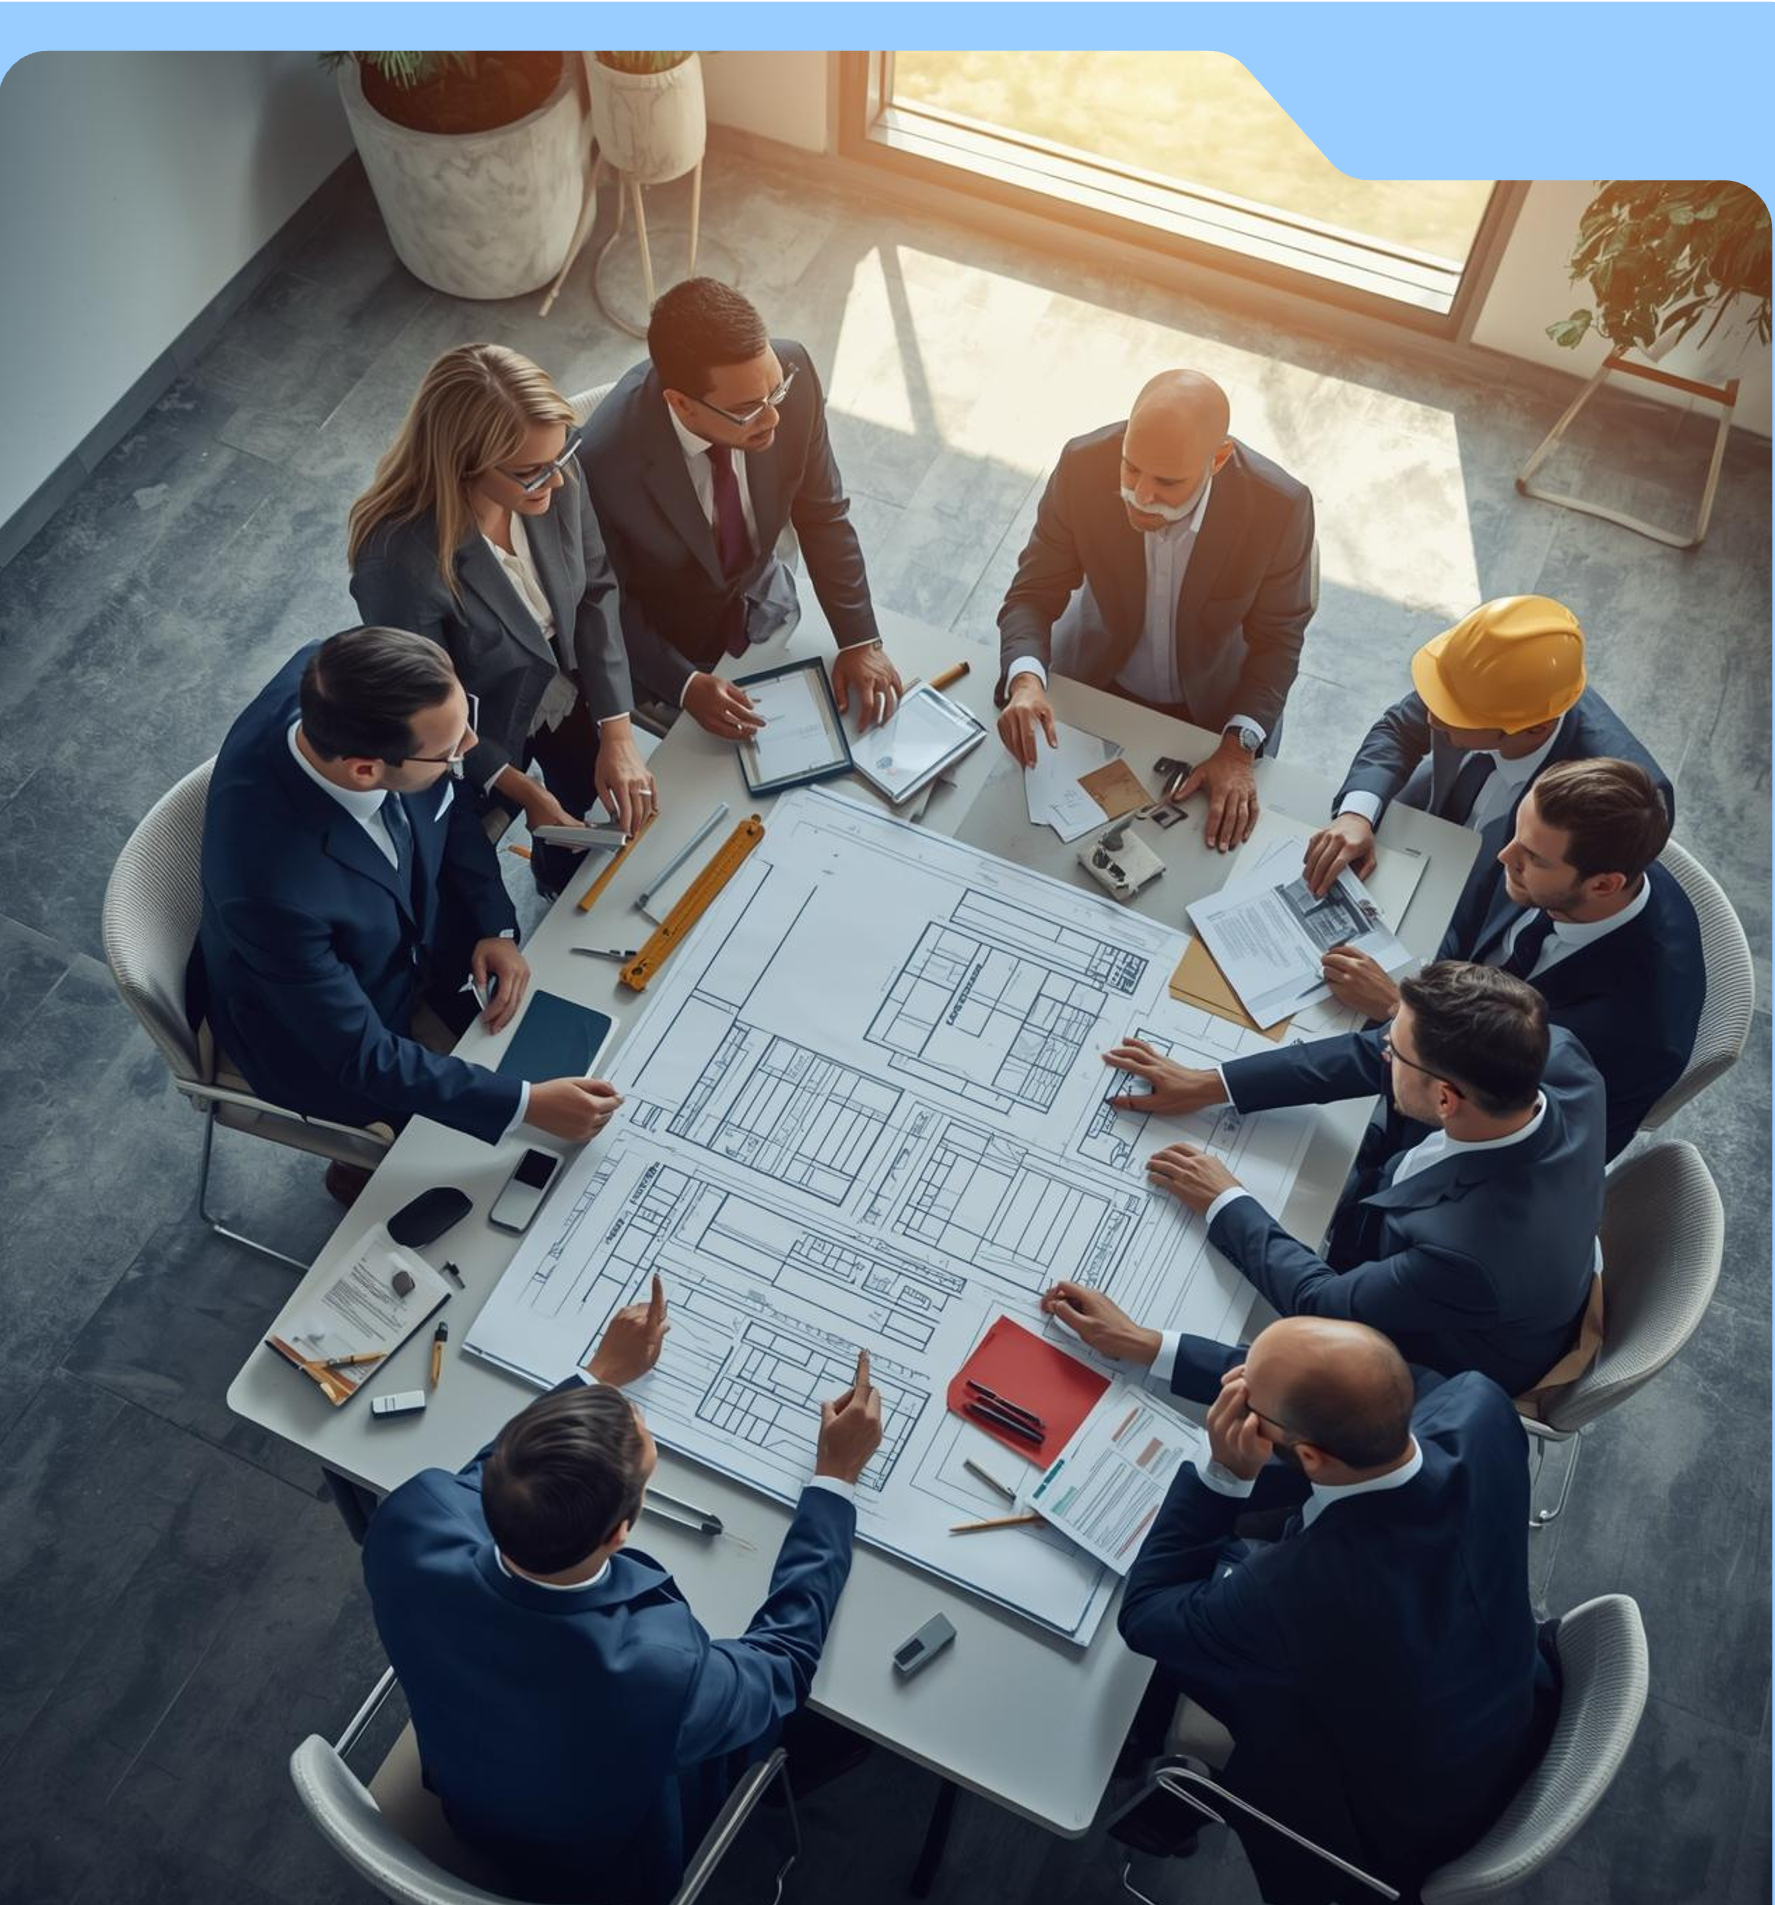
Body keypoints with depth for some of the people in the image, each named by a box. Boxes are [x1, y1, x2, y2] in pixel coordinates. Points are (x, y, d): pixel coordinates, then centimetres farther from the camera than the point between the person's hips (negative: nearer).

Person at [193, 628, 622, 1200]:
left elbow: (445, 800, -6)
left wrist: (496, 925, -13)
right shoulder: (275, 890, -44)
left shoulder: (338, 688, -27)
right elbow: (362, 1055, -30)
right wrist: (527, 1105, -29)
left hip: (413, 932, 6)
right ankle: (367, 1172, 31)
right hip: (323, 1038, -6)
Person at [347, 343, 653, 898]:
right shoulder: (399, 562, -42)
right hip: (483, 730, -5)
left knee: (581, 800, 33)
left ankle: (560, 878, 67)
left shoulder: (554, 463, -28)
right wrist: (523, 791, -24)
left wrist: (618, 734, -18)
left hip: (567, 689, 5)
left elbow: (595, 588, -13)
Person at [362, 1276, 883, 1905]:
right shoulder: (660, 1673, -46)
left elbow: (483, 1476, -8)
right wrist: (835, 1477, -13)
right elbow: (783, 1657, -21)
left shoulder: (411, 1525, -35)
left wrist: (600, 1376, 3)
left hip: (463, 1806, 4)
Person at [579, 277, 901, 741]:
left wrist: (860, 639, -15)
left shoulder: (791, 371, -28)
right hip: (667, 637, -4)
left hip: (765, 605, 4)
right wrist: (683, 684, -28)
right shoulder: (603, 460, -37)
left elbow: (822, 514, -11)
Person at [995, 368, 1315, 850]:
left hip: (1215, 706, -1)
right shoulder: (1084, 466, -26)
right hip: (1094, 682, 1)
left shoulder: (1280, 506, -29)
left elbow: (1276, 642, -14)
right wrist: (1026, 679, -36)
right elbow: (1033, 592, -15)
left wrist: (1238, 749, -27)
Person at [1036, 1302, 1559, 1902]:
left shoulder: (1289, 1592, -44)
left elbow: (1142, 1615, -21)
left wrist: (1224, 1471, -32)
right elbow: (1328, 1385, -9)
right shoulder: (1479, 1406, -30)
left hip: (1409, 1822, -5)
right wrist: (1145, 1346, -4)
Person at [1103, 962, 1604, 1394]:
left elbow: (1323, 1305, -28)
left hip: (1440, 1360, -5)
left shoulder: (1472, 1254, -46)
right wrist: (1210, 1085, -11)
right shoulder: (1554, 1055, -29)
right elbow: (1371, 1054, -15)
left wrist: (1225, 1203, -17)